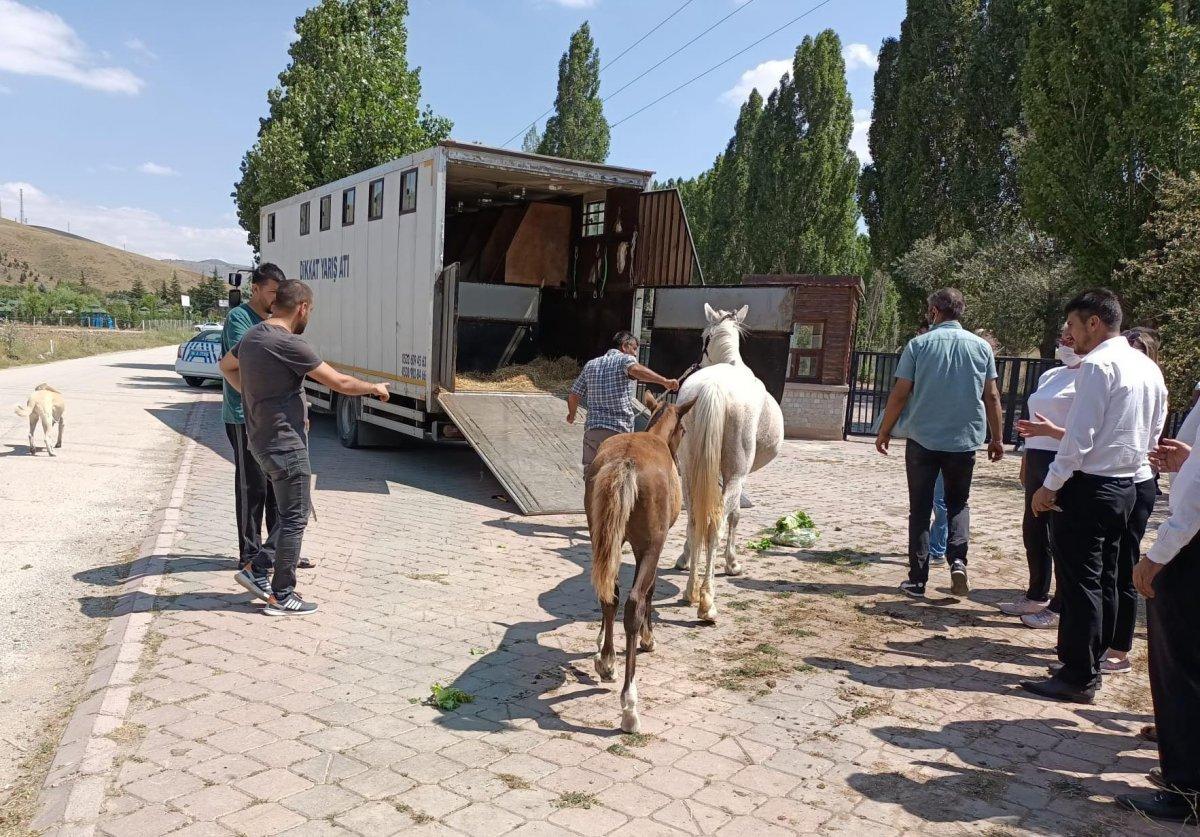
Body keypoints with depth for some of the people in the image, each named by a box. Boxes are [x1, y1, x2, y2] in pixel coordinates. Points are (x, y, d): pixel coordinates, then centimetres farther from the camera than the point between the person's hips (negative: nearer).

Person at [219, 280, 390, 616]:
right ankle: (282, 597, 9)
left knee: (292, 515, 20)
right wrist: (374, 388, -1)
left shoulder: (252, 336, 7)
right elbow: (340, 382, -17)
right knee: (294, 519, 1)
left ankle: (257, 570, 22)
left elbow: (226, 366, 27)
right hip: (285, 445, -9)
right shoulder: (289, 344, -21)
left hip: (263, 442, 9)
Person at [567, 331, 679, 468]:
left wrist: (572, 414, 37)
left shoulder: (590, 365, 15)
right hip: (618, 430, -6)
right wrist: (664, 381, -33)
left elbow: (573, 396, 19)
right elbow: (635, 369, -29)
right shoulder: (624, 359, -3)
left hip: (591, 429, 6)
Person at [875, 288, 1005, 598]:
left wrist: (884, 431, 5)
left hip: (922, 439, -2)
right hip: (964, 441, 2)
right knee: (958, 502, 18)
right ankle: (957, 559, -4)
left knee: (920, 508, 7)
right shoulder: (981, 346, 3)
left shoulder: (919, 344, -4)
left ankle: (917, 580, 8)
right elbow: (992, 397, 4)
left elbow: (899, 394, -5)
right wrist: (996, 438, 12)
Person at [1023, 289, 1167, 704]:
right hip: (1125, 486, 9)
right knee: (1104, 580, 16)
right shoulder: (1149, 367, 11)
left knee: (1079, 583, -2)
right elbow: (1154, 434, 17)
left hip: (1088, 486, -9)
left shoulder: (1098, 365, -16)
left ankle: (1077, 678, 6)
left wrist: (1050, 486, -14)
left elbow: (1081, 436, -21)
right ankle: (1091, 665, 26)